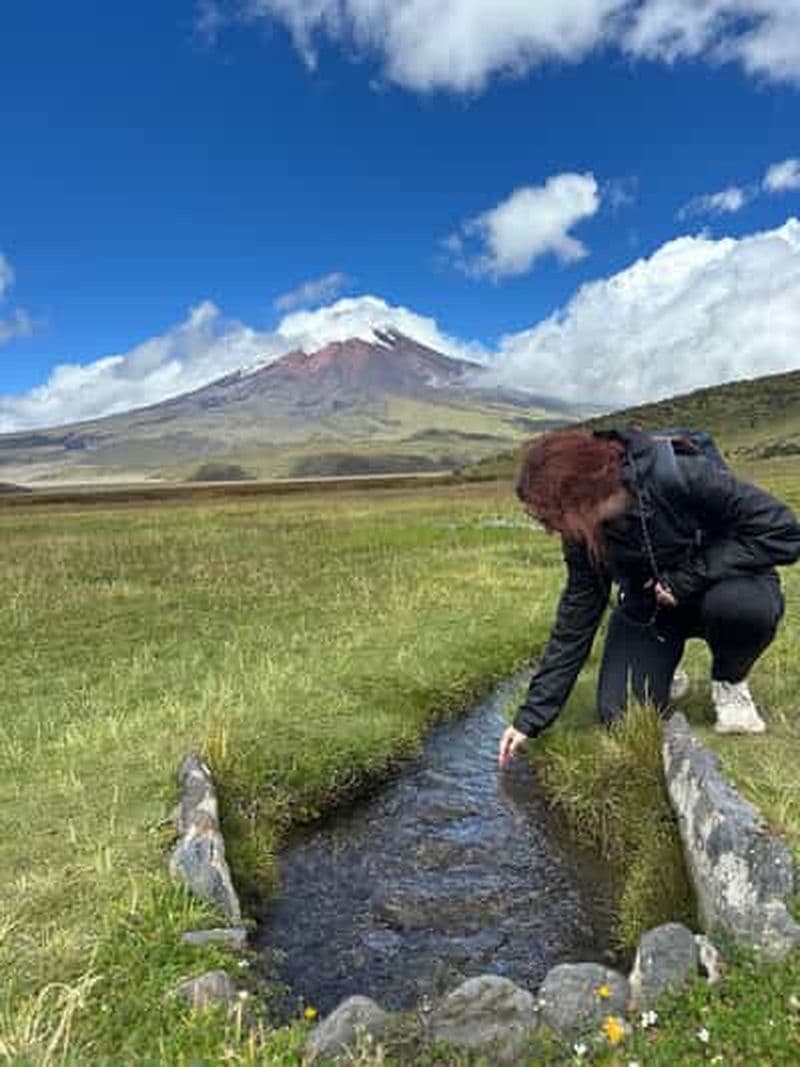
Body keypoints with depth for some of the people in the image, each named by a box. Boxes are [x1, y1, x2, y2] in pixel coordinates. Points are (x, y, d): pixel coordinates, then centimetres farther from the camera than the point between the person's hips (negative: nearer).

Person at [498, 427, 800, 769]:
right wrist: (530, 718, -11)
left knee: (739, 604, -38)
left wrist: (687, 577, -30)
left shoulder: (682, 478, -34)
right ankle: (661, 671, 21)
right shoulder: (582, 535, -17)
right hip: (648, 606, 3)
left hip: (724, 585, -2)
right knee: (621, 718, -14)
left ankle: (729, 682, -3)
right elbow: (574, 624, -10)